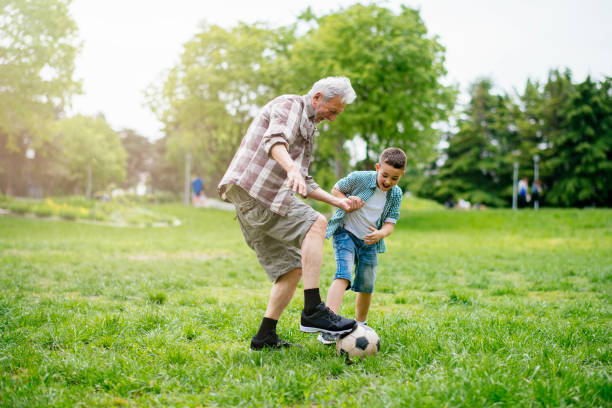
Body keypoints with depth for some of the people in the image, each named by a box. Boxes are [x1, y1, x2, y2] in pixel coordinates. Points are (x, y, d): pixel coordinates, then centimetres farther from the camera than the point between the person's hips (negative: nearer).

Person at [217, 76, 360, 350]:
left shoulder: (308, 128, 29)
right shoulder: (289, 105, -1)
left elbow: (304, 183, 32)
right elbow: (274, 141, -24)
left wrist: (337, 201, 22)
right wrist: (292, 168, -43)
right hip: (251, 190, -10)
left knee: (293, 268, 5)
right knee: (315, 225, -22)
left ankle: (265, 336, 9)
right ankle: (313, 312, -25)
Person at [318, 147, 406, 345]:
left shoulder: (396, 194, -5)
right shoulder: (359, 178, -17)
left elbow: (390, 223, -4)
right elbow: (336, 190, -1)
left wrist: (381, 234, -26)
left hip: (369, 241, 5)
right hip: (346, 233, -5)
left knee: (366, 286, 11)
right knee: (343, 275, -24)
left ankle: (360, 326, 34)